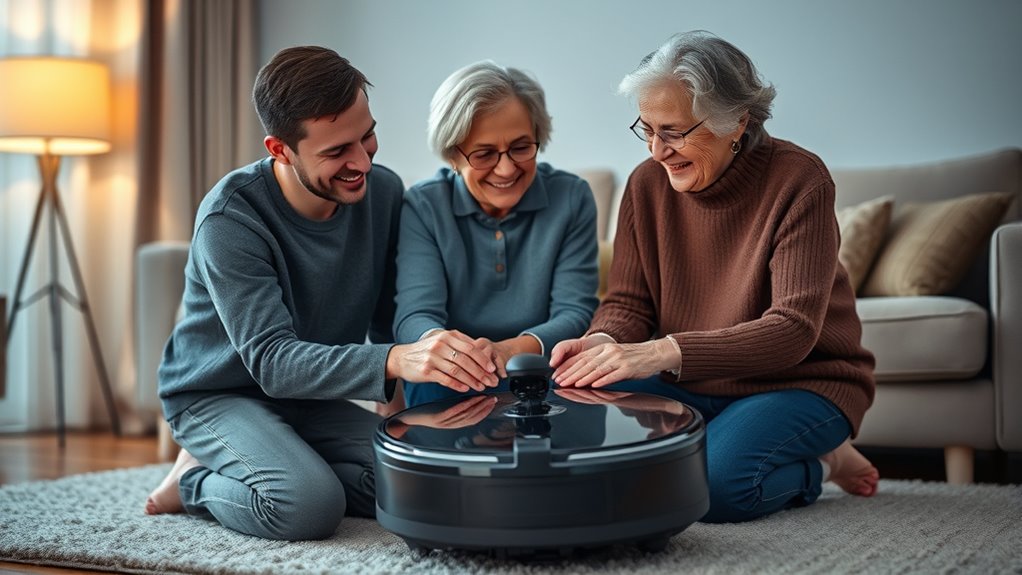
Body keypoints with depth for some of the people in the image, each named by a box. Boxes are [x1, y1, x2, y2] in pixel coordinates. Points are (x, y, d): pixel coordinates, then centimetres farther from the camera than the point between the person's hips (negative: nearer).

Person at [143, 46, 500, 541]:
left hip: (310, 396, 6)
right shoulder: (229, 220, -26)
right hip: (218, 394, -5)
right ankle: (196, 481, 0)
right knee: (309, 505, -32)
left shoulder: (383, 190, -10)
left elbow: (387, 317, 0)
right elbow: (272, 360, -34)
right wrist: (394, 361, -50)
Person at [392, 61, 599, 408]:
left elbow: (575, 313, -7)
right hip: (454, 387, -3)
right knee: (431, 387, -36)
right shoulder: (423, 207, -2)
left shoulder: (572, 198, 0)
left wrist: (509, 350, -30)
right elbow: (415, 315, -13)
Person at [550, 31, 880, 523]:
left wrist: (665, 353, -36)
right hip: (692, 388, 5)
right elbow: (628, 303, 2)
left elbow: (793, 331, -24)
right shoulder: (648, 182, -2)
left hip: (800, 384, -5)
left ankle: (816, 466, 1)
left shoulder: (800, 181, -17)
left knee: (715, 482, -32)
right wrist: (602, 343, -24)